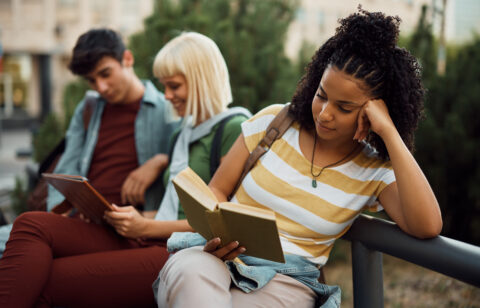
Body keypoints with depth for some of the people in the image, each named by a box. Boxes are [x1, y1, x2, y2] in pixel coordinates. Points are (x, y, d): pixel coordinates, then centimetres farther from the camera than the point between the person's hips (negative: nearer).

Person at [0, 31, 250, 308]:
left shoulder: (235, 129, -1)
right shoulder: (183, 134, 27)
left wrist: (148, 227, -10)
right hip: (146, 244, 8)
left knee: (43, 282, -22)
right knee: (32, 225, -14)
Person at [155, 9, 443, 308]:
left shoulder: (374, 171, 0)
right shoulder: (275, 121, 4)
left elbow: (428, 226, -20)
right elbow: (217, 191, 9)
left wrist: (389, 132, -18)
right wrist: (216, 234, -16)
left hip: (287, 282, -1)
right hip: (222, 259, 2)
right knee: (187, 269, -37)